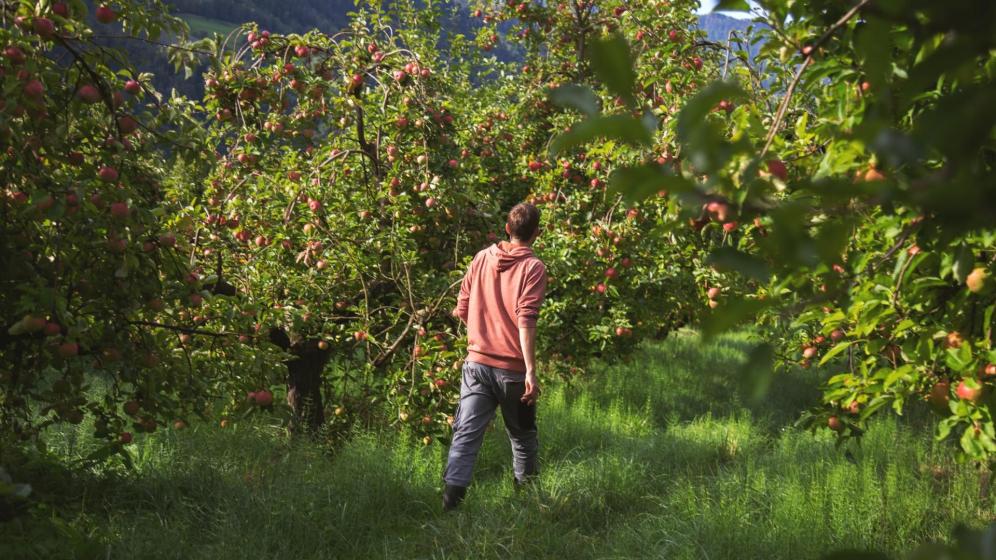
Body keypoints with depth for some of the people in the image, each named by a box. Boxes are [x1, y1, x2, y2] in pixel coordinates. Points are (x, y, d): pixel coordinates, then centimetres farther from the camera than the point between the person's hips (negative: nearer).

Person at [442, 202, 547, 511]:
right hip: (513, 368, -3)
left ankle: (450, 502, -14)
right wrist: (531, 372, -19)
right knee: (523, 437, 15)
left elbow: (462, 310, 10)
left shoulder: (482, 257, 6)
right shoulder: (533, 267, -8)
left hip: (477, 362, 3)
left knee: (465, 435, -1)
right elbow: (525, 321, -17)